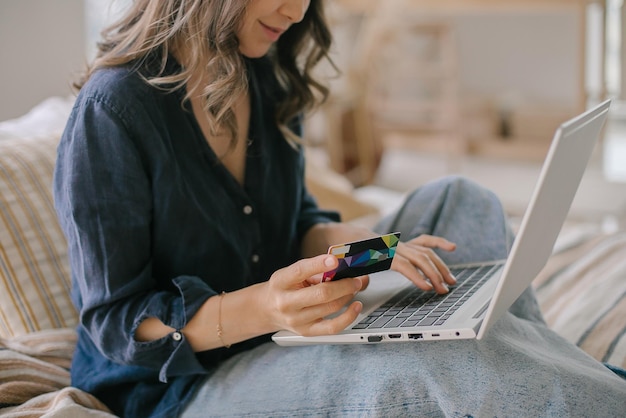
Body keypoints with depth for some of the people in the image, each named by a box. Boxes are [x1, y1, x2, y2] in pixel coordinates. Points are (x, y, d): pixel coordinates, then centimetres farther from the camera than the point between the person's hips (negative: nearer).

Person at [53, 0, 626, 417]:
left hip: (278, 336, 8)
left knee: (460, 203, 3)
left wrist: (362, 246, -13)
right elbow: (113, 322, -20)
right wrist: (261, 308, -37)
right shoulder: (113, 109, -21)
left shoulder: (268, 83, 3)